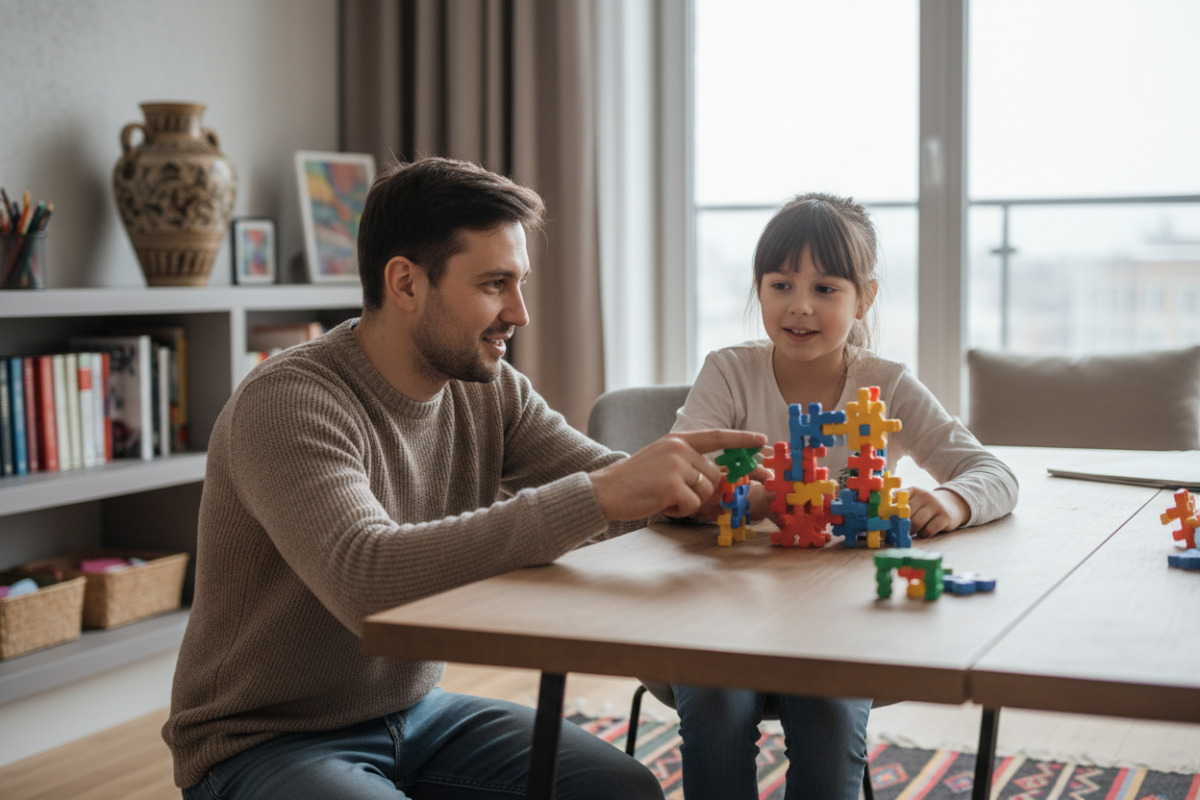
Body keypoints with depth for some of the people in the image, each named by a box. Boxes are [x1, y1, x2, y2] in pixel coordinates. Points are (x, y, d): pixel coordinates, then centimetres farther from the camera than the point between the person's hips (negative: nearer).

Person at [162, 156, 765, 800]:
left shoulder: (488, 390, 1)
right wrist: (600, 495, -41)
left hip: (414, 711, 7)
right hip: (263, 743, -7)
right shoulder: (289, 402, -24)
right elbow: (364, 580, -39)